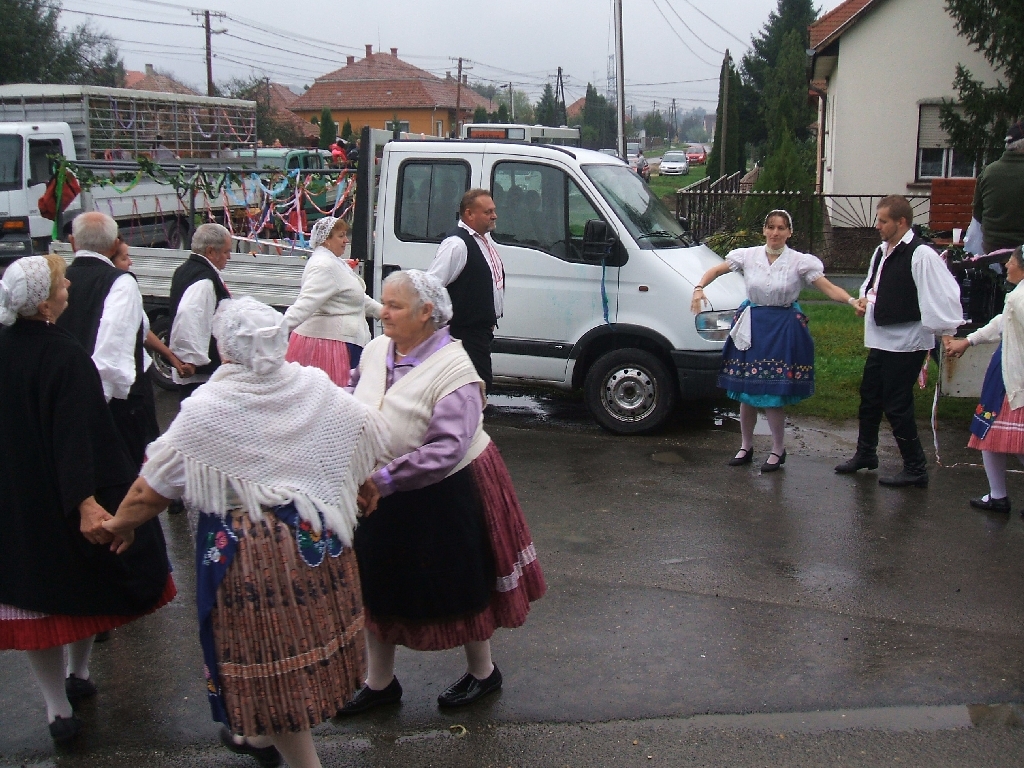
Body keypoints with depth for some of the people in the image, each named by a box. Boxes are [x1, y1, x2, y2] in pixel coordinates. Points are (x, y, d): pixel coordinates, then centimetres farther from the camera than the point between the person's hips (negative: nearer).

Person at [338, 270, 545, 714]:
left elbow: (448, 449, -30)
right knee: (376, 588, 16)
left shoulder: (452, 370, -23)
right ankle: (379, 683, 36)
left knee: (460, 589, 13)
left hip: (443, 495, -6)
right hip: (379, 495, 7)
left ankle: (482, 673, 37)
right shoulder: (376, 350, -3)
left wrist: (385, 478, -34)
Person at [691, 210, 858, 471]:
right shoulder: (748, 255, 0)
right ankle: (746, 447, 26)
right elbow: (716, 270, 6)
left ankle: (778, 450, 15)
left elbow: (829, 288, -11)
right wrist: (699, 288, -12)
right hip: (751, 327, 3)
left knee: (773, 394, -4)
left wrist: (852, 300, -28)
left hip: (783, 330, -3)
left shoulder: (800, 262, -6)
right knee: (746, 392, 9)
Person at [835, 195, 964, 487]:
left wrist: (946, 332, -24)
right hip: (880, 340, 9)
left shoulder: (920, 255, -20)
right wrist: (865, 299, 5)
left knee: (897, 405, -3)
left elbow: (942, 294, -23)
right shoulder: (881, 252, 9)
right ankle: (865, 453, 37)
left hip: (906, 343, -9)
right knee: (869, 397, 19)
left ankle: (915, 468, 11)